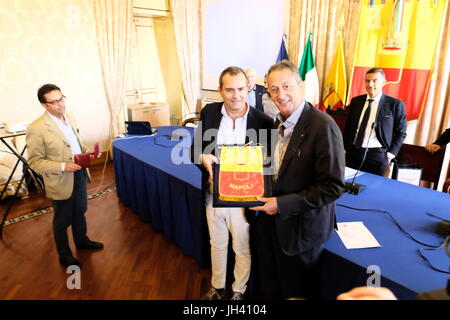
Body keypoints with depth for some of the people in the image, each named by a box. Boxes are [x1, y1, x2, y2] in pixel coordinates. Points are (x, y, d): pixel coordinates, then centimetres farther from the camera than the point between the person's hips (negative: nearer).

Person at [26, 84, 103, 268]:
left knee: (79, 212, 24)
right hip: (60, 181, -6)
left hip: (79, 175, 7)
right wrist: (62, 167, -28)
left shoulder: (69, 118, 1)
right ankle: (64, 256, 32)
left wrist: (86, 151, -4)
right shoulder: (36, 129, -21)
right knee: (62, 220, 12)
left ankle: (81, 240, 47)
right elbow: (34, 161, -17)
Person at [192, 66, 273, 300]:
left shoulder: (263, 121, -15)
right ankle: (217, 286, 50)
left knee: (242, 249, 18)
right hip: (213, 194, 3)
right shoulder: (208, 113, -6)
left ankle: (239, 290, 47)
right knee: (217, 244, 24)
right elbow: (196, 148, 2)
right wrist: (203, 157, -21)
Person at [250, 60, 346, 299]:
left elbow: (333, 187, -24)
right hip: (270, 220, 7)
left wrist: (282, 205, -23)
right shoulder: (279, 122, 3)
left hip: (299, 226, -6)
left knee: (293, 292, 18)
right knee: (269, 287, 25)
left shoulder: (323, 126, -22)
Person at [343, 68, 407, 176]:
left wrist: (390, 155, -5)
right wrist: (345, 149, 9)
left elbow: (401, 132, 3)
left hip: (377, 155, -3)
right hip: (353, 153, 3)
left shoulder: (395, 104, -2)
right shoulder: (355, 101, 8)